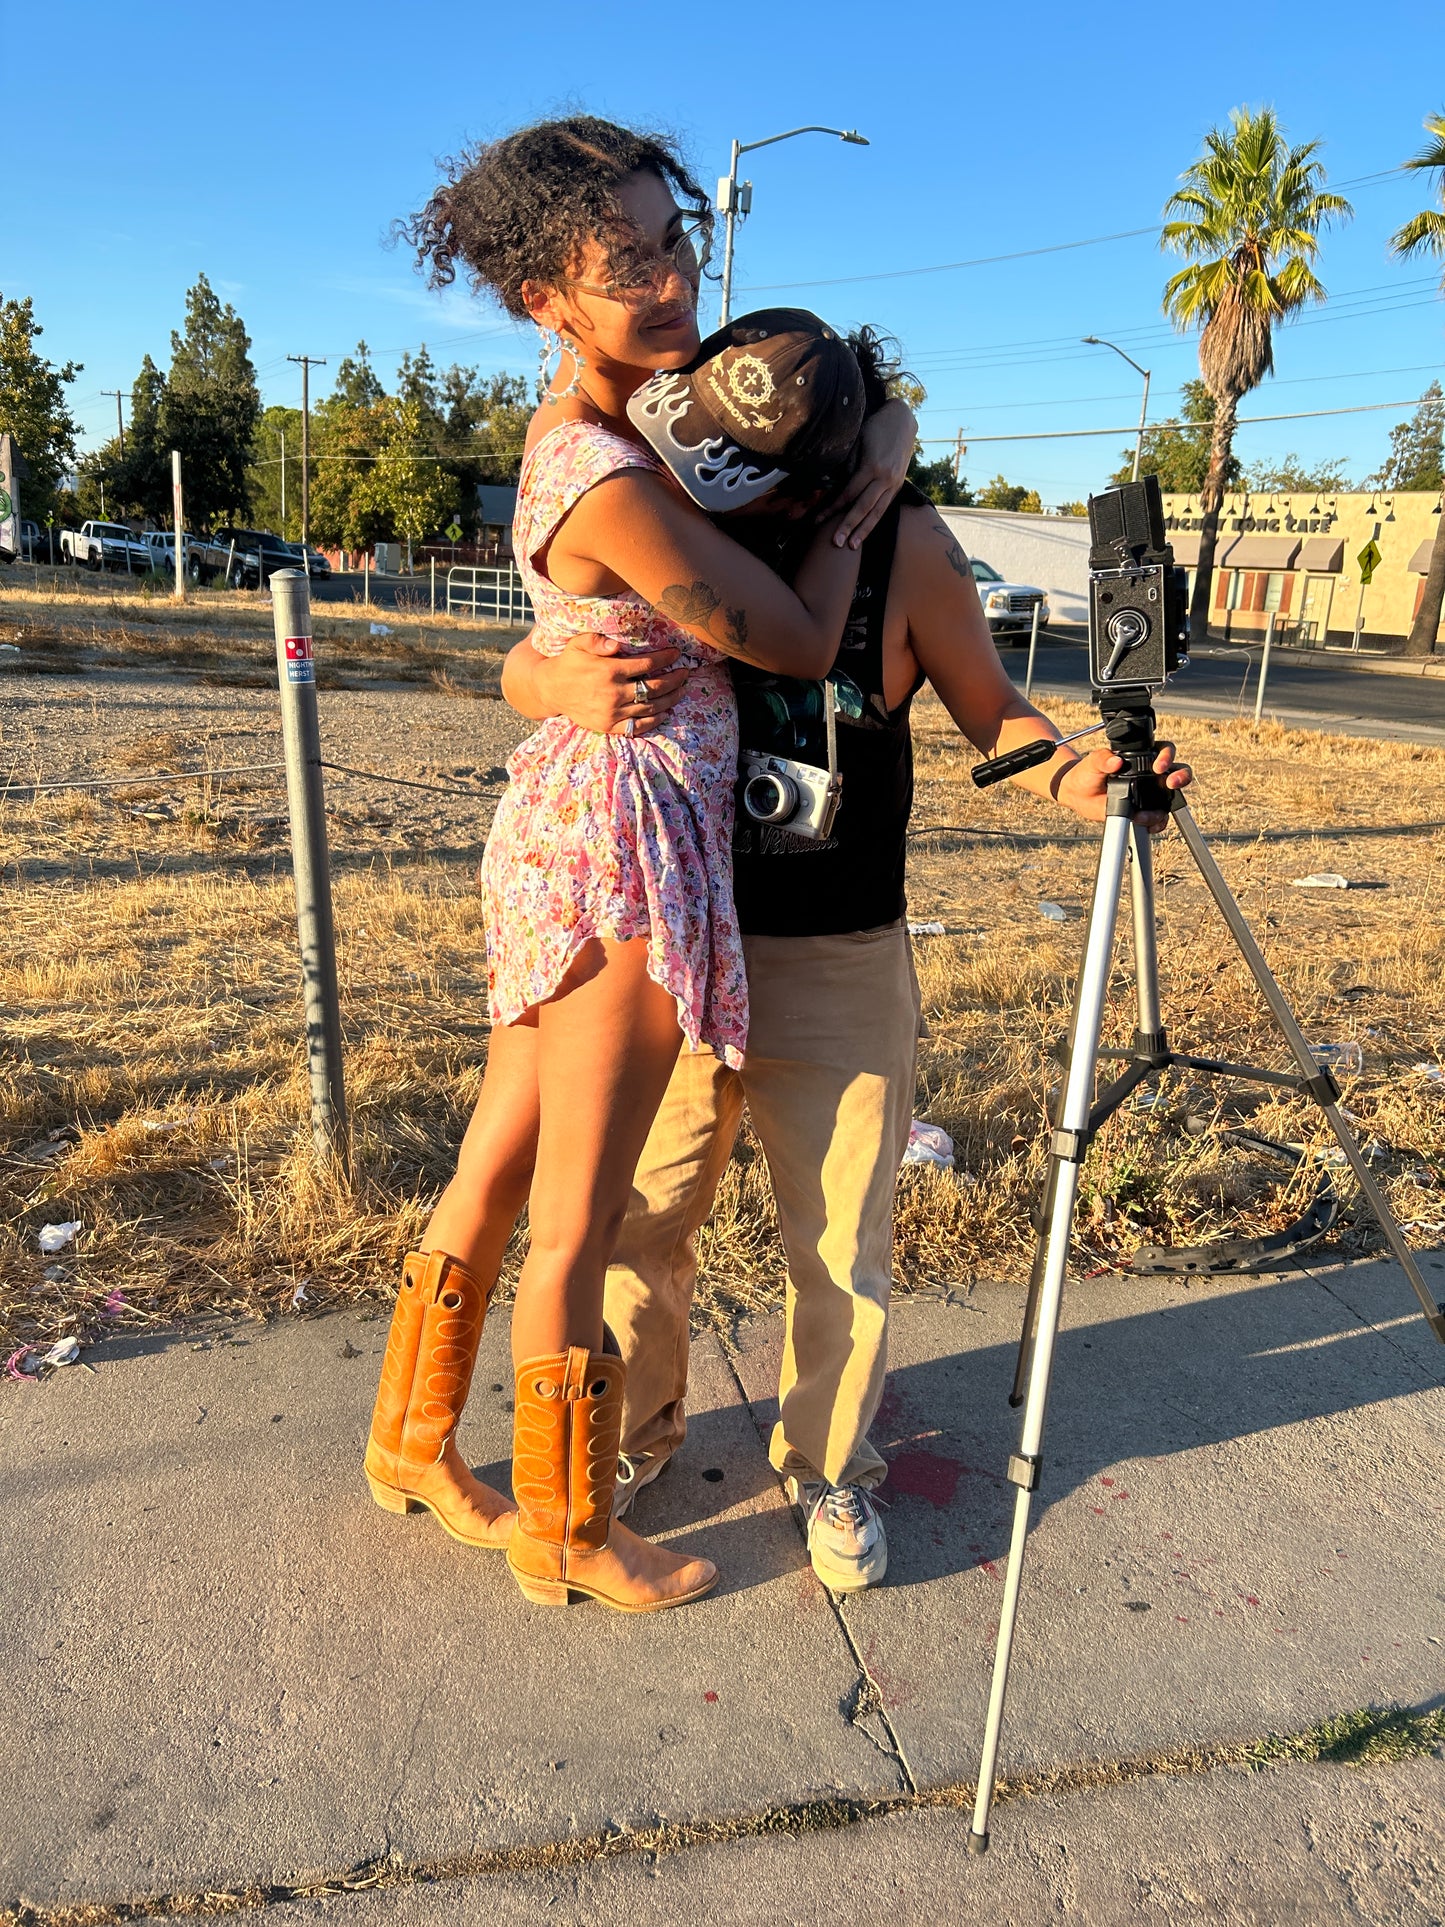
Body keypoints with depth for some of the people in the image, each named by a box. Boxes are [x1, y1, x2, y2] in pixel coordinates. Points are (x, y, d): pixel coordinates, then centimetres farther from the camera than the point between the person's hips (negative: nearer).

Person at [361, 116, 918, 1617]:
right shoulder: (606, 481, -21)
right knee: (575, 1224, 5)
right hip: (626, 834, -10)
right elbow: (802, 642, -12)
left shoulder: (589, 407, 8)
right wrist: (861, 479, 2)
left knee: (499, 1167, 20)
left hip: (567, 819, 10)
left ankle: (413, 1442, 40)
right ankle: (568, 1534, 27)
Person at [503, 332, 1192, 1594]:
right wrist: (566, 686, -27)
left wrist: (1074, 778, -20)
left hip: (839, 967, -1)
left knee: (840, 1246, 10)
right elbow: (520, 666, -2)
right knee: (641, 1217, 14)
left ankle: (830, 1467, 37)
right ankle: (637, 1428, 42)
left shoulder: (908, 544, -8)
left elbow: (989, 711, 2)